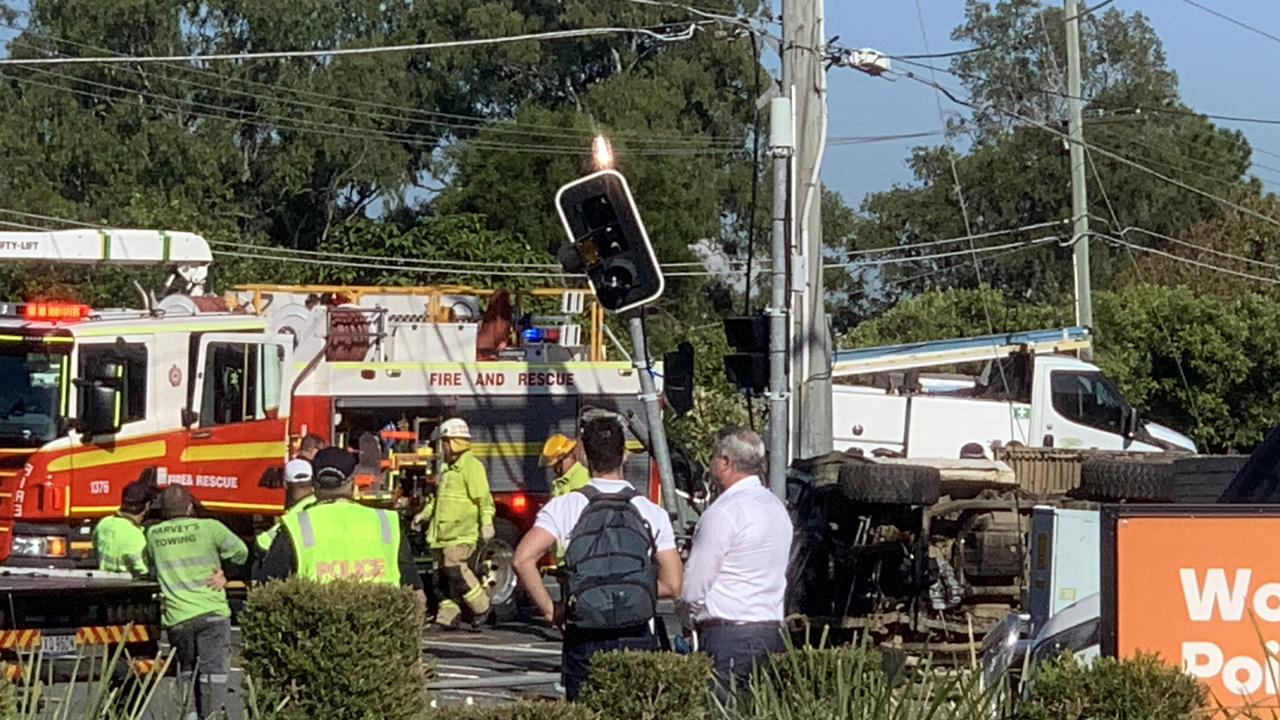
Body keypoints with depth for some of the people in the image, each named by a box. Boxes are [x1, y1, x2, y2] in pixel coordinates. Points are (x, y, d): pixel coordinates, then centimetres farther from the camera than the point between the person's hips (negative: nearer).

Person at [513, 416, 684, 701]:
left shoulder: (565, 508, -2)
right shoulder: (652, 513, 3)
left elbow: (523, 559, -14)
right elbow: (672, 586, 1)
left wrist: (550, 611, -3)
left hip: (585, 642, -1)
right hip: (636, 641, 1)